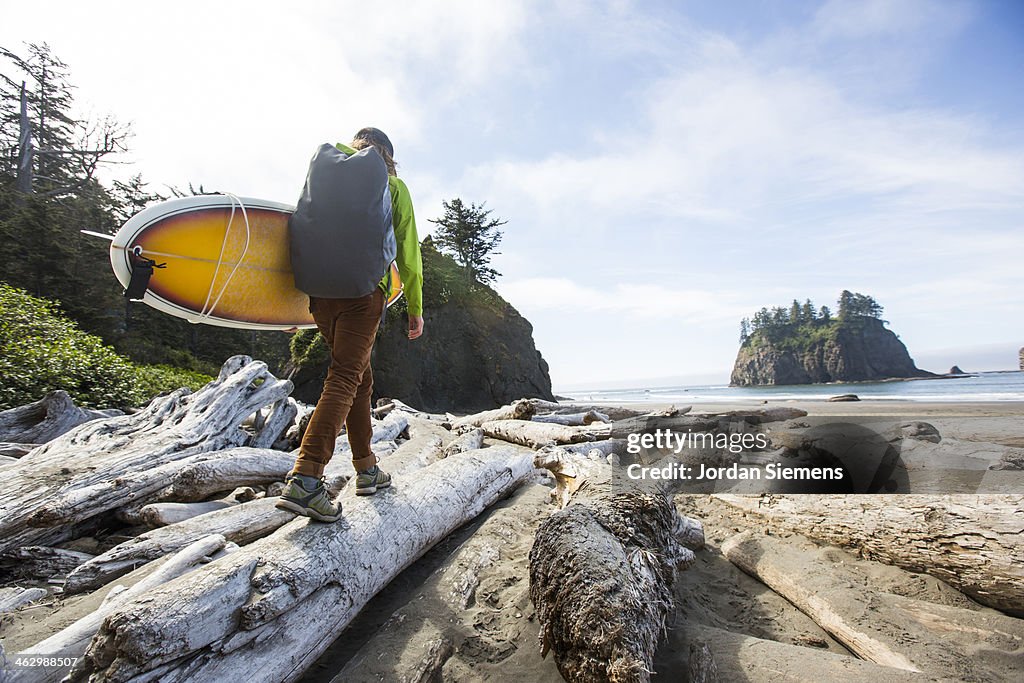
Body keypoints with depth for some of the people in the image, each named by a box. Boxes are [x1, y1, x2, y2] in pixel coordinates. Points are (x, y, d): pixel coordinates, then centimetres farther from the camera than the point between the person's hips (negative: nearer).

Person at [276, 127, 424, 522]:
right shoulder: (393, 187, 10)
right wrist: (415, 308, 11)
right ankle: (304, 480, -22)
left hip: (321, 289, 5)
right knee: (345, 377, -10)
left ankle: (367, 471, 21)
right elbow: (407, 252, 6)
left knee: (361, 377, 15)